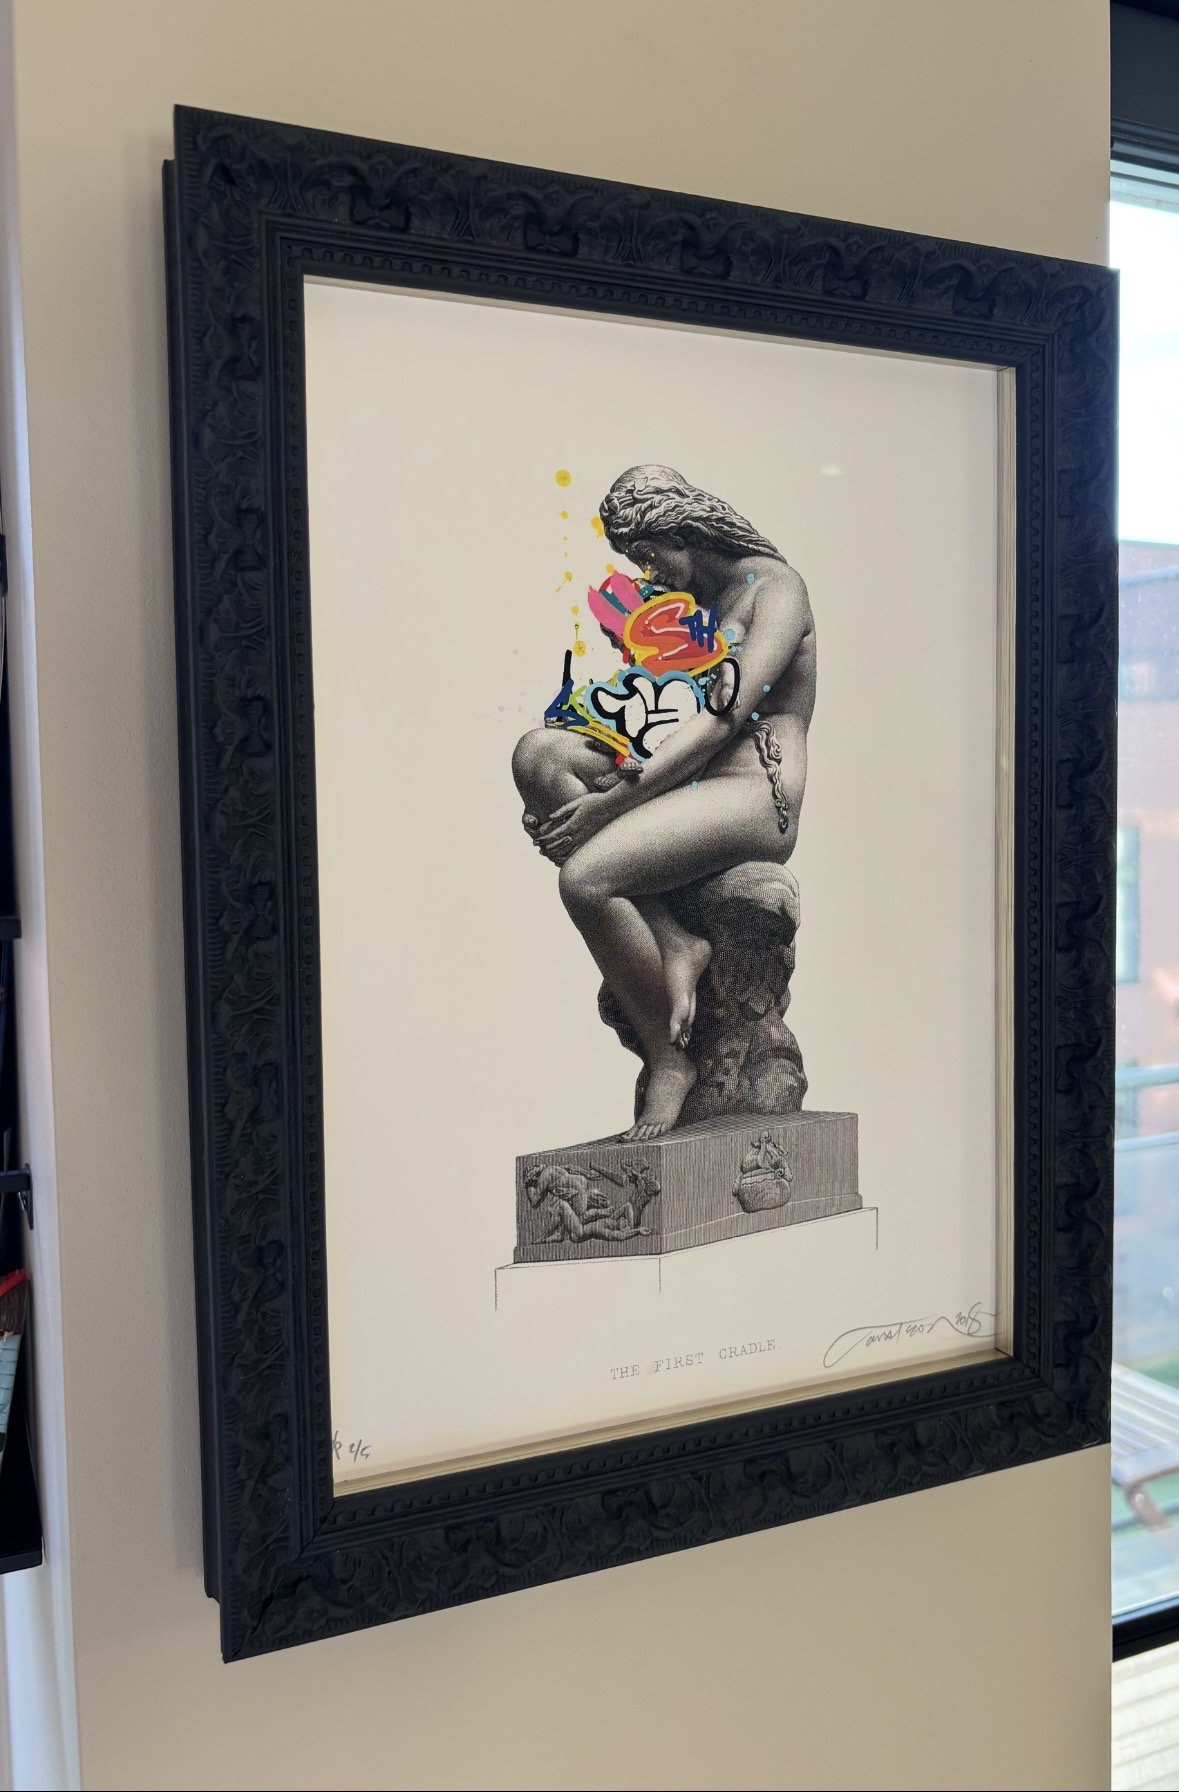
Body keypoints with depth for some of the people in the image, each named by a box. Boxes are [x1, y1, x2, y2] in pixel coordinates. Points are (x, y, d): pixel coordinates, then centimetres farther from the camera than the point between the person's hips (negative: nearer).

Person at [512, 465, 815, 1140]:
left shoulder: (775, 588, -2)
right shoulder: (685, 600, 24)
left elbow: (723, 718, -15)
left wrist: (610, 801, -22)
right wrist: (562, 796, 2)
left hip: (755, 796, -8)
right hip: (682, 785, 8)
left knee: (585, 877, -29)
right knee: (537, 752, -16)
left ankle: (671, 1060, -12)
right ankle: (674, 946, -22)